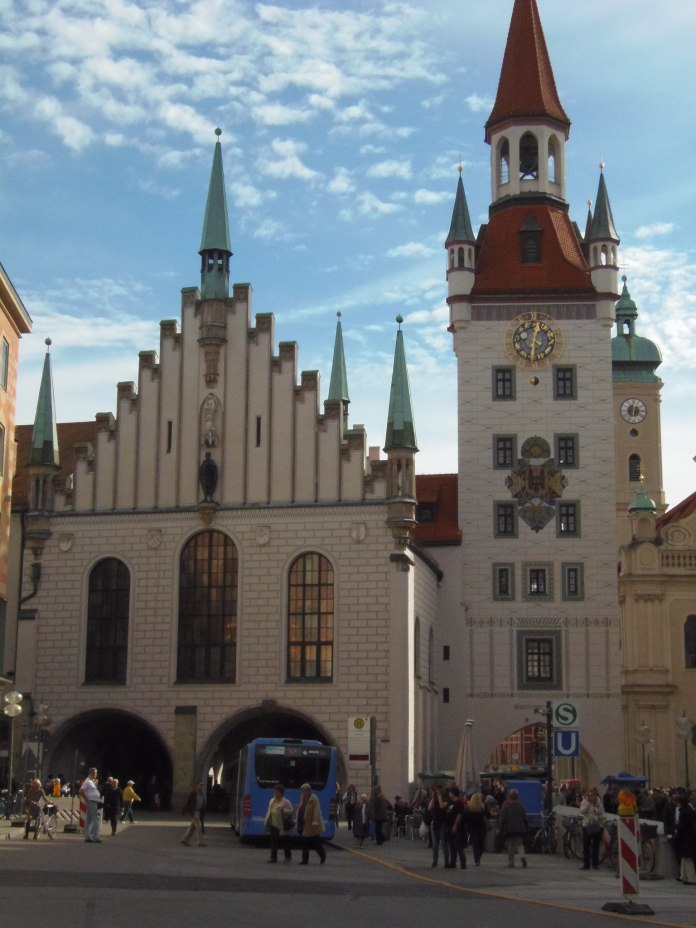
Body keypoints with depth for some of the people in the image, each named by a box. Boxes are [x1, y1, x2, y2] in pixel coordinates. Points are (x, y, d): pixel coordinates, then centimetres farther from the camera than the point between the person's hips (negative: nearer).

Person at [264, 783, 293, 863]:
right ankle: (273, 858, 0)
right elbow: (269, 812, 14)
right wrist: (266, 823, 12)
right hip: (273, 824, 5)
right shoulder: (272, 801, 11)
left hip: (282, 826, -5)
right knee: (273, 841, 0)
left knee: (284, 841, 8)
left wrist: (283, 810, -26)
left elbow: (290, 811, -9)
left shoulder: (286, 802, -8)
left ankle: (288, 856, 26)